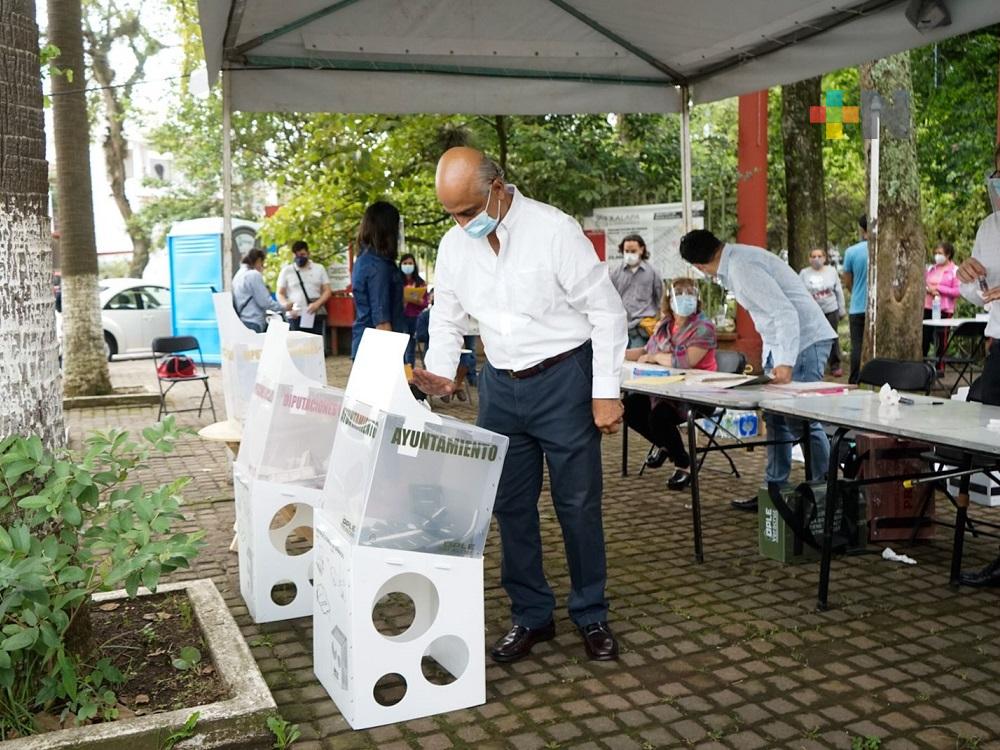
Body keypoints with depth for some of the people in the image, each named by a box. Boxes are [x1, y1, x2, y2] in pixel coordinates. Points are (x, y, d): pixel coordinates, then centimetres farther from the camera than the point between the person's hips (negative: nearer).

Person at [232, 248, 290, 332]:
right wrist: (283, 307, 0)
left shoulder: (239, 274, 17)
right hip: (253, 323, -9)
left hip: (241, 321, 9)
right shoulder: (254, 275, -11)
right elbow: (264, 301, -13)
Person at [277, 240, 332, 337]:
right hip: (296, 317, -1)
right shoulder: (286, 271, 10)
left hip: (317, 315, 1)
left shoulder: (319, 269, 12)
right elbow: (280, 294, 10)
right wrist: (286, 305, -12)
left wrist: (317, 304, -11)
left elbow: (327, 291, 8)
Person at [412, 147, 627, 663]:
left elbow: (605, 310, -11)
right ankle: (530, 616, 26)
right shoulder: (454, 244, 1)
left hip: (562, 378, -5)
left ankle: (591, 616, 22)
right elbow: (447, 317, 13)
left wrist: (605, 392, -13)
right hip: (500, 384, 5)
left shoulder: (553, 229, -15)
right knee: (510, 505, 10)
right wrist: (441, 372, -4)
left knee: (577, 504, 4)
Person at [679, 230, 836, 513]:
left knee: (801, 421, -9)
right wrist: (775, 358, 18)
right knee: (776, 419, 12)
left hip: (804, 341, -10)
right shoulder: (736, 260, 9)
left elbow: (785, 312, -27)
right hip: (780, 342, 10)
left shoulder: (742, 268, -21)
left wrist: (786, 363, -32)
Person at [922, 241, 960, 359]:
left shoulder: (955, 270, -3)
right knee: (925, 338, 2)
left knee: (941, 340, 3)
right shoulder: (931, 268, 11)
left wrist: (938, 288, -13)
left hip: (944, 310, -4)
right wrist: (929, 289, -8)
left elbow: (957, 292, -10)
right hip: (928, 308, 4)